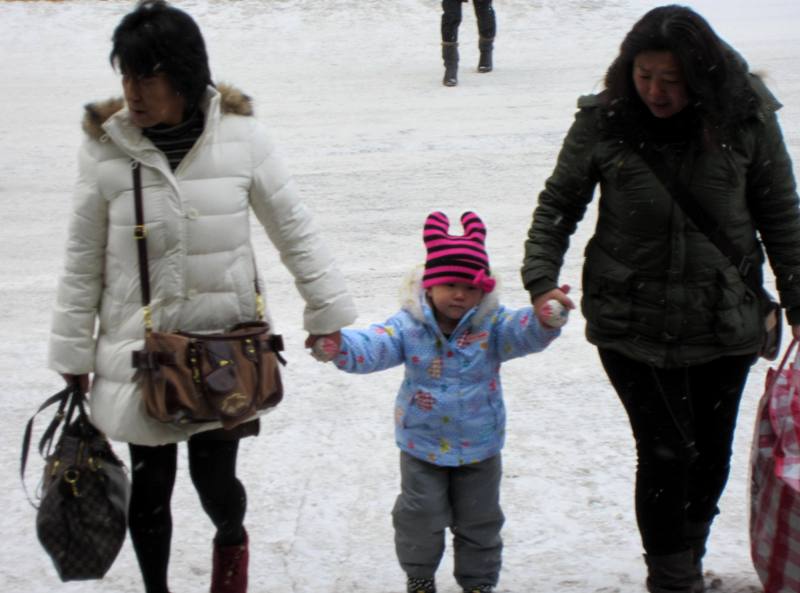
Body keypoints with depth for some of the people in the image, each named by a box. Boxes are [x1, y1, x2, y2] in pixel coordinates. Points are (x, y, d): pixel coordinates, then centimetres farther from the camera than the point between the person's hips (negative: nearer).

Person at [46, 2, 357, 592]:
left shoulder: (241, 135, -10)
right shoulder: (106, 147, -10)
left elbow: (294, 228, 1)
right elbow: (84, 260, 0)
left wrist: (328, 310, 4)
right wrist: (73, 354, 4)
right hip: (139, 351, 0)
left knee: (214, 478, 5)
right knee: (150, 486, 9)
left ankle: (231, 540, 42)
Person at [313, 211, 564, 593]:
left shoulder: (492, 325, -13)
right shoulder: (409, 326, -14)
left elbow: (524, 332, -30)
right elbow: (372, 347, -26)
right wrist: (338, 347, -48)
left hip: (479, 447, 1)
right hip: (422, 445, 0)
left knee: (479, 520, 14)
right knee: (420, 517, 9)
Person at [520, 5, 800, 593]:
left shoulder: (745, 118, -9)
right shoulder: (603, 121, -10)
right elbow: (559, 203, 1)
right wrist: (541, 277, -13)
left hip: (724, 322, 2)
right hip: (632, 322, -2)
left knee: (711, 454, 14)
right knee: (667, 451, -5)